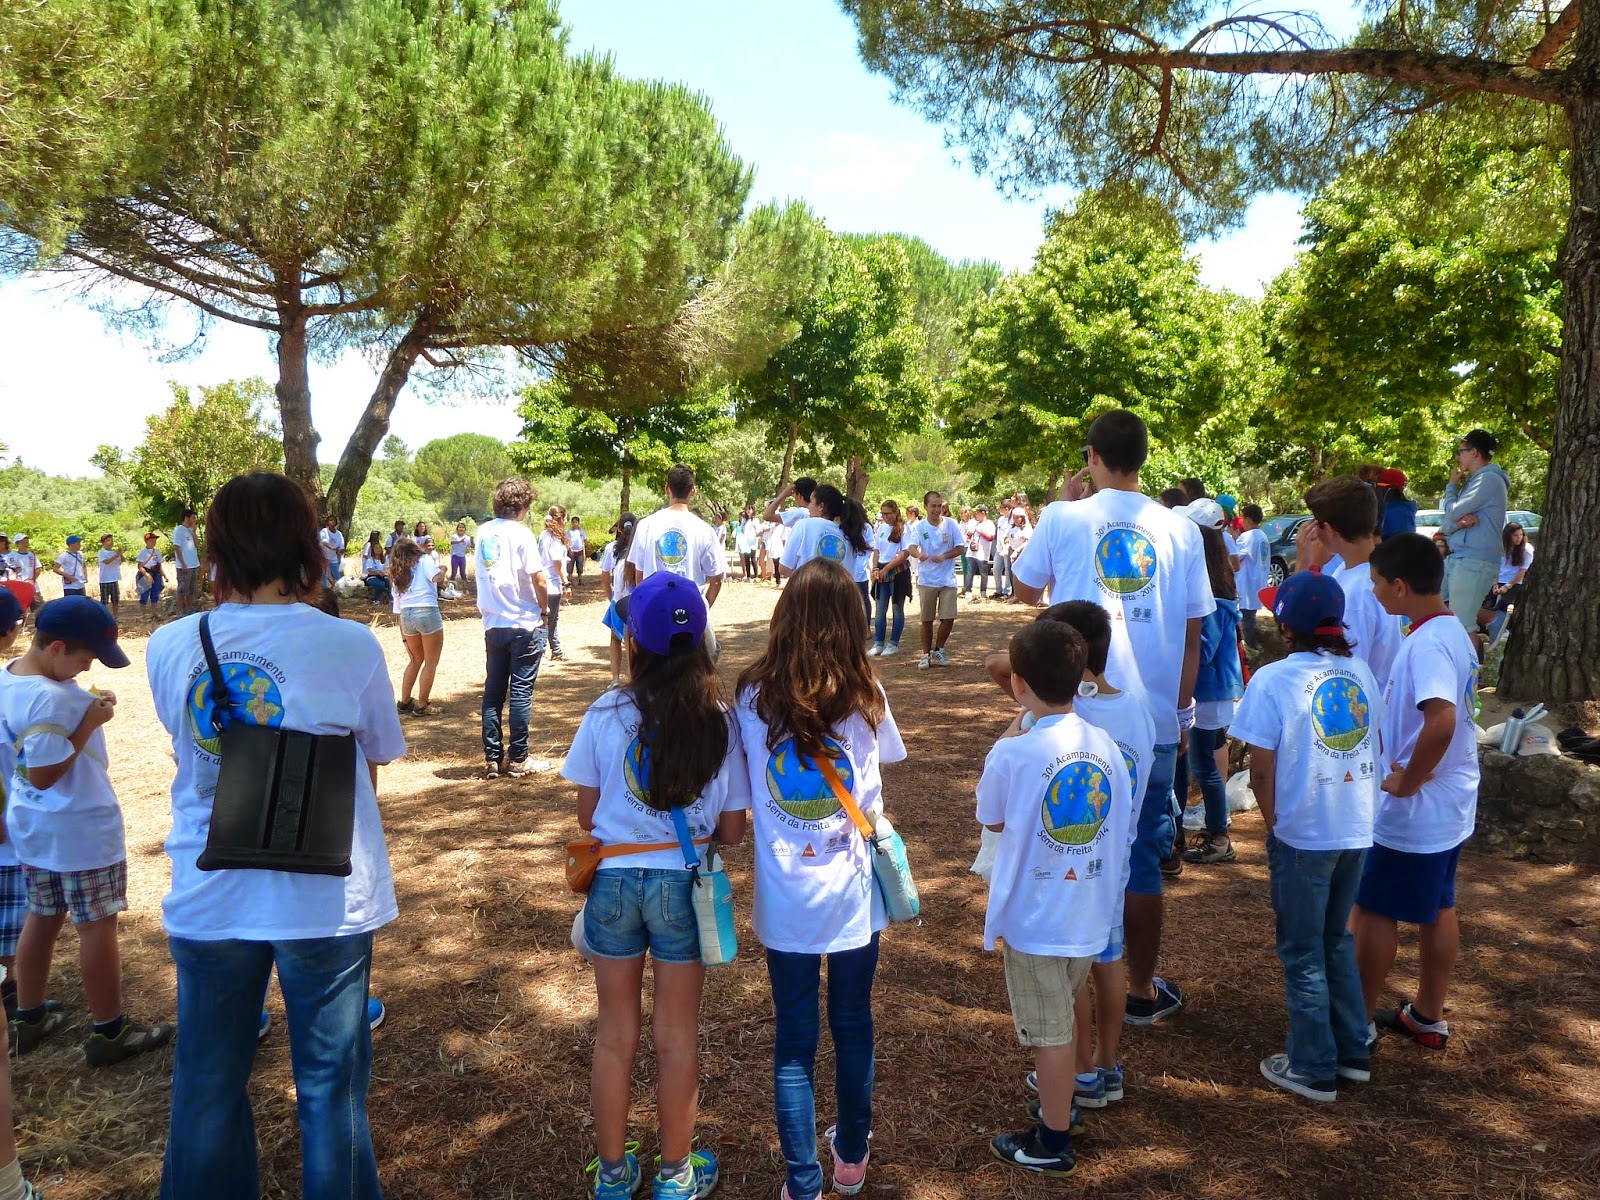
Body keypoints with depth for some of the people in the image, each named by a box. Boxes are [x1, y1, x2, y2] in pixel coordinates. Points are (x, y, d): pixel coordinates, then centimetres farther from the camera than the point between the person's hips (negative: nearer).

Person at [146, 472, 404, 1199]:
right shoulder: (350, 646, -16)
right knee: (330, 1088, 16)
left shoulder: (170, 646, -7)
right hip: (324, 900, -2)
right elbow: (372, 768, -3)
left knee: (207, 1086, 23)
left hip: (208, 901, 3)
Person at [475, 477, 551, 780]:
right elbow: (538, 578, -15)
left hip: (493, 624, 6)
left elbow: (479, 572, 13)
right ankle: (518, 759, 6)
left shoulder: (483, 531, 8)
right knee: (521, 690, 1)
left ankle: (492, 758, 13)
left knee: (493, 690, 10)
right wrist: (543, 609, 0)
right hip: (525, 623, -6)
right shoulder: (521, 533, -12)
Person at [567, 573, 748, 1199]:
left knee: (615, 1034, 18)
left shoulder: (606, 713, -11)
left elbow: (586, 814, -2)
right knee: (677, 1036, 16)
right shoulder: (721, 721, -11)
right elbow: (733, 831, -5)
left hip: (614, 881, 1)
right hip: (683, 885, 0)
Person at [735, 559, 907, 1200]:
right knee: (853, 1023, 20)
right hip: (853, 891, 1)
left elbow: (742, 793, -3)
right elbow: (874, 802, -5)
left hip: (786, 898, 0)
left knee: (794, 1038, 13)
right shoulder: (865, 697, -11)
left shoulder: (753, 696, -10)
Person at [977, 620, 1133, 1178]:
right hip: (1092, 915, 5)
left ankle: (1053, 1144, 27)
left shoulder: (1011, 754, -22)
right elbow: (1121, 827, 4)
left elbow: (991, 821, -3)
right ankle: (1060, 1104, 45)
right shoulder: (1107, 746, -6)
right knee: (1062, 1020, 26)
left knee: (1049, 1033, 11)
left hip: (1034, 918, -5)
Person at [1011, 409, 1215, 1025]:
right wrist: (1182, 710, 15)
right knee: (1141, 858, 12)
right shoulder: (1180, 530, -1)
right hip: (1154, 719, 1)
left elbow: (1026, 589, 11)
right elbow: (1192, 636, 3)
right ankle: (1143, 990, 24)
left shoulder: (1064, 518, -6)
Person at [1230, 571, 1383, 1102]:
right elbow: (1375, 743, 10)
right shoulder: (1359, 671, 2)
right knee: (1337, 941, 23)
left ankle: (1314, 1069, 20)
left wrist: (1272, 821, -1)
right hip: (1357, 831, 6)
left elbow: (1262, 767, -14)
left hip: (1303, 835, -6)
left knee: (1304, 953, 9)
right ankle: (1353, 1052, 33)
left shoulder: (1273, 679, -15)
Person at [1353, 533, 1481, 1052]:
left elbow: (1441, 721, -36)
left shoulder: (1427, 644, -24)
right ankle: (1428, 1017, 33)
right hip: (1451, 807, 9)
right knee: (1437, 908, 18)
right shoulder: (1454, 633, 6)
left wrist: (1407, 781, -23)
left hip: (1413, 811, -9)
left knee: (1374, 910, 5)